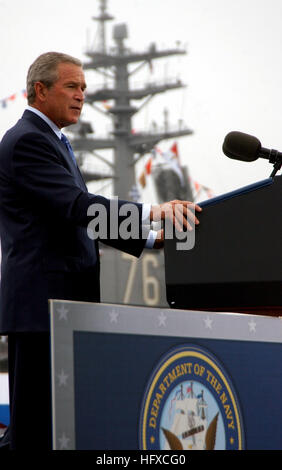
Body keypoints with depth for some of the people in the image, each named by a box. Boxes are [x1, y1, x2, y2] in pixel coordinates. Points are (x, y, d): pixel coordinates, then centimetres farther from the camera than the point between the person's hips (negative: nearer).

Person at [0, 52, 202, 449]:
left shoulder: (51, 141, 23)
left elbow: (83, 218, 24)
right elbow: (76, 205, -23)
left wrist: (151, 238, 14)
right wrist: (150, 213, -32)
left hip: (65, 301, 11)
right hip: (42, 301, -10)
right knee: (37, 421, -11)